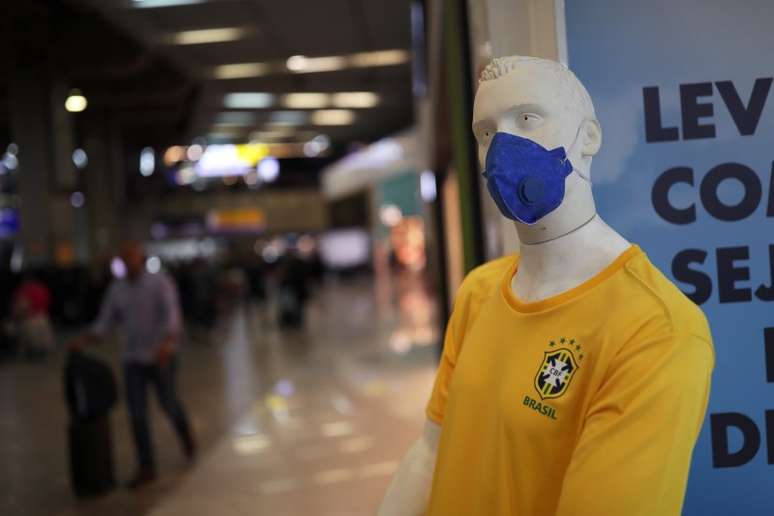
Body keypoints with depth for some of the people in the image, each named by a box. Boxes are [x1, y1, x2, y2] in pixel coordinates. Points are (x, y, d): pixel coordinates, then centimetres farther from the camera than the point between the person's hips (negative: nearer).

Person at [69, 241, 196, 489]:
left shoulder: (160, 282, -9)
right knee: (137, 414, -1)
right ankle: (146, 468, 7)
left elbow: (172, 316, -19)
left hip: (161, 357, -3)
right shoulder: (116, 288, 5)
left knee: (169, 404, 8)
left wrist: (167, 343, -36)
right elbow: (105, 322, 6)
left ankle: (186, 436, 41)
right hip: (133, 359, 3)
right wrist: (83, 340, -11)